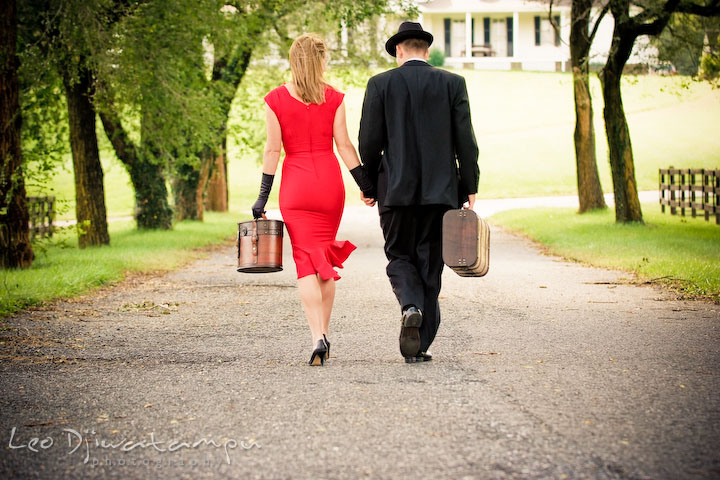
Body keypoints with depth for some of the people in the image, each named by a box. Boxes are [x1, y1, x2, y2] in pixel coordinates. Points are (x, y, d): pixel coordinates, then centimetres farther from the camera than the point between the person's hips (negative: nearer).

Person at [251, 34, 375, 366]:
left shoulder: (275, 100, -2)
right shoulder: (333, 98, 0)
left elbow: (272, 150, -3)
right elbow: (344, 145, -1)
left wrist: (262, 198, 1)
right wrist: (367, 186, 5)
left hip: (295, 186, -1)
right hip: (329, 182, 1)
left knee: (306, 263, -2)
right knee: (326, 262, 14)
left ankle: (317, 338, -16)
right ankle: (324, 334, 17)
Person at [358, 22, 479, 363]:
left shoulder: (380, 84, 0)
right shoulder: (452, 83, 3)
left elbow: (369, 141, -3)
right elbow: (465, 140, -1)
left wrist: (369, 184, 9)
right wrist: (469, 189, 5)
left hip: (396, 190, -1)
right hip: (440, 190, 1)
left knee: (399, 257, 11)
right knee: (430, 263, 7)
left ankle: (411, 307, -19)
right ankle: (419, 346, 8)